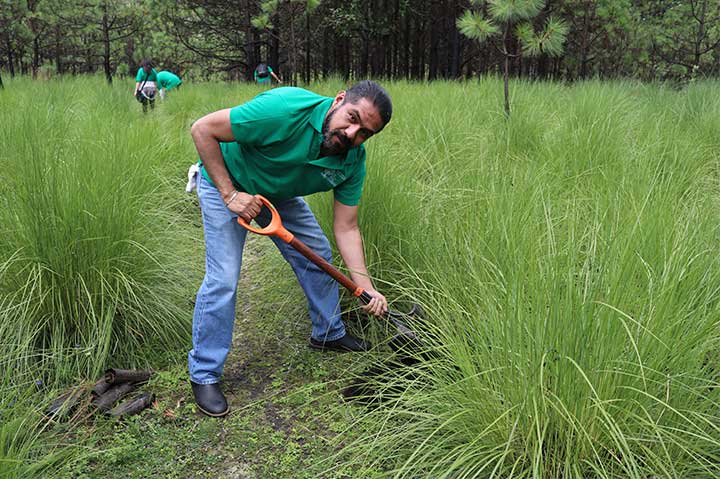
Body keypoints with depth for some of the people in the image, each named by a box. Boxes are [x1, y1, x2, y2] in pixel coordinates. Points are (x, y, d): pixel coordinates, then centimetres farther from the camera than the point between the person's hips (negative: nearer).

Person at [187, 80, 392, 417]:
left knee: (318, 256, 9)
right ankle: (203, 374, 4)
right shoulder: (284, 110, -39)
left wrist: (366, 288, -23)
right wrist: (230, 193, -32)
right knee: (223, 279, -13)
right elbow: (202, 129, -30)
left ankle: (329, 333, 33)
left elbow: (346, 228, -14)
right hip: (224, 181, -6)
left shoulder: (353, 160, -19)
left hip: (278, 192, 6)